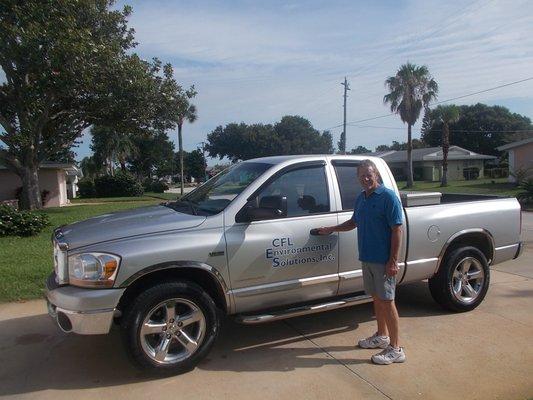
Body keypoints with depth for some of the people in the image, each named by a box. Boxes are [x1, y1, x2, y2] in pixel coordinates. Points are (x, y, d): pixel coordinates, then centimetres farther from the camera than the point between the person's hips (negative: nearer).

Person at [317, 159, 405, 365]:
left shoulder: (388, 197, -13)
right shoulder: (360, 198, 11)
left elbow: (397, 229, -16)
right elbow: (354, 222, 26)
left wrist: (393, 261, -19)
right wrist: (331, 229, 23)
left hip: (384, 261, -7)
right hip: (366, 258, 7)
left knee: (386, 301, -1)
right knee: (376, 298, 18)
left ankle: (395, 349, 10)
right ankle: (382, 336, 34)